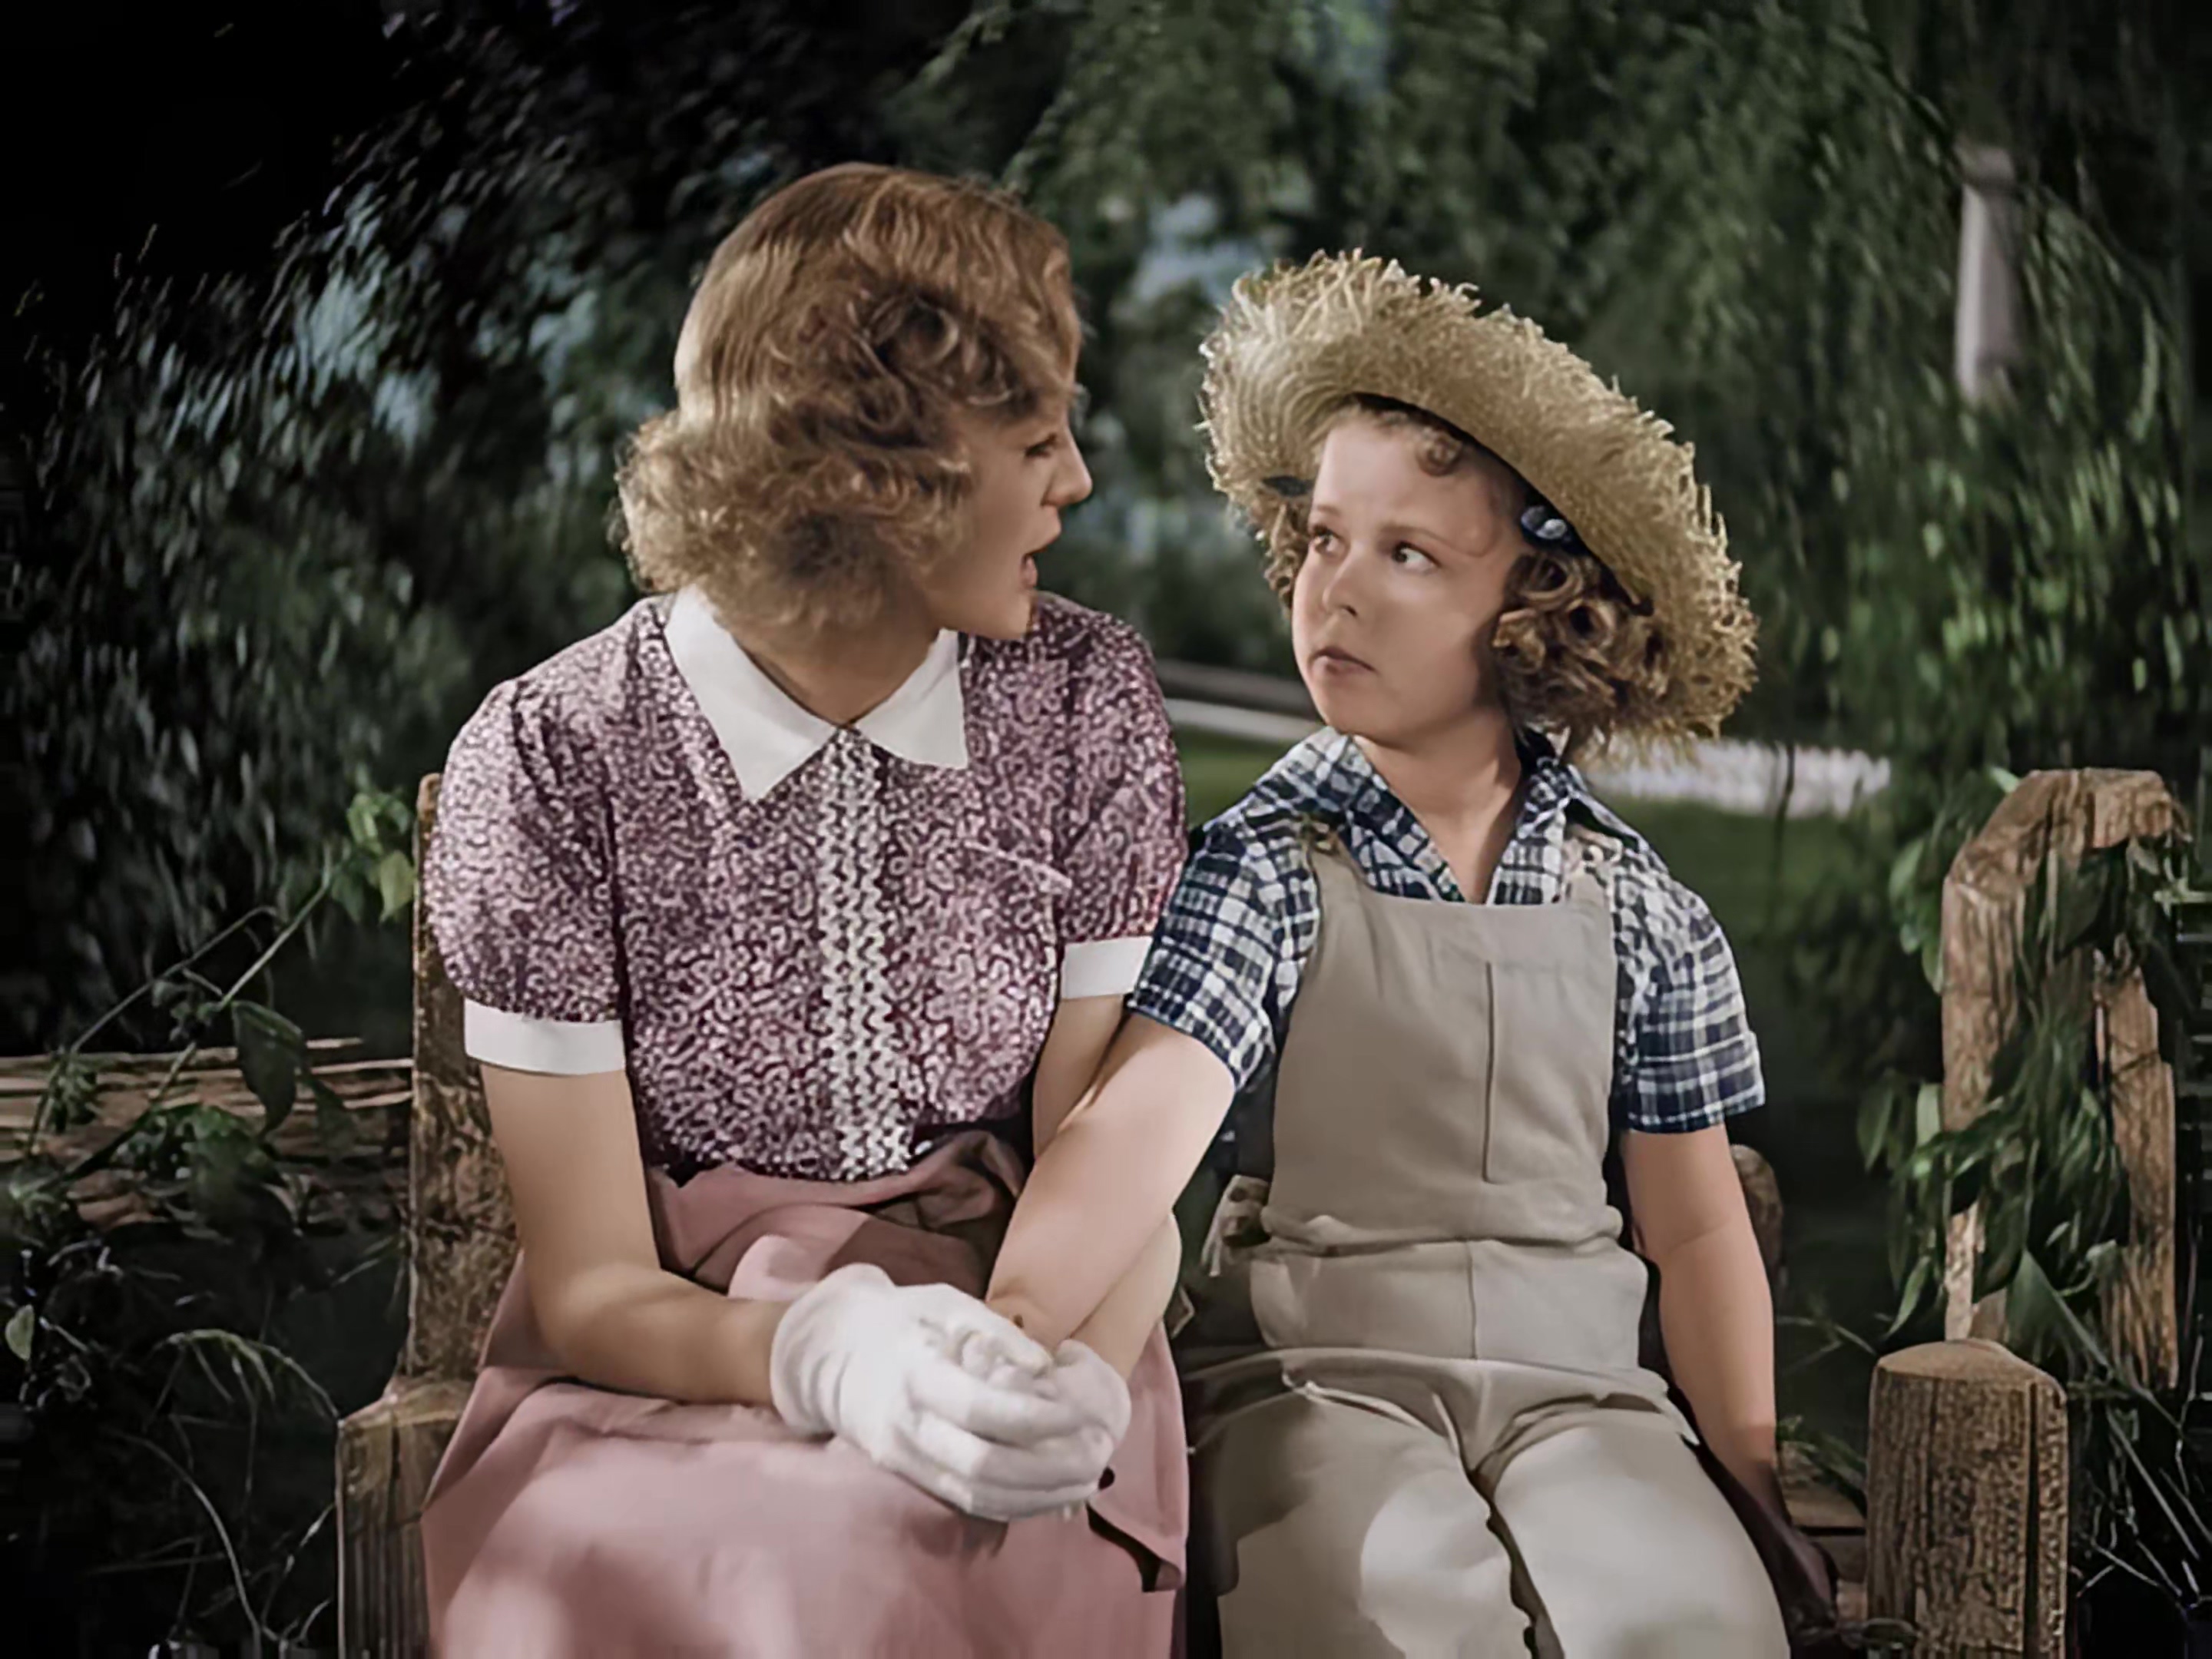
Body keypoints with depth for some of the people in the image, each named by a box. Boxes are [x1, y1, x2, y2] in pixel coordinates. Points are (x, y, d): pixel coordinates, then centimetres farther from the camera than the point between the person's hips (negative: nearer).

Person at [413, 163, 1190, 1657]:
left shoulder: (1084, 695, 1)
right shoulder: (548, 760, -7)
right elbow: (589, 1286, -6)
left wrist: (1080, 1379, -24)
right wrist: (825, 1353, -28)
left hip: (1004, 1337, 1)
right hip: (674, 1358, 0)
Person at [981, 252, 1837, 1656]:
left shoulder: (1640, 909, 7)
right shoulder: (1264, 866, -3)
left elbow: (1695, 1225, 14)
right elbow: (1141, 1116, -20)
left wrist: (1758, 1479, 6)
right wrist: (1004, 1329, -38)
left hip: (1573, 1379, 3)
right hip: (1321, 1369, -3)